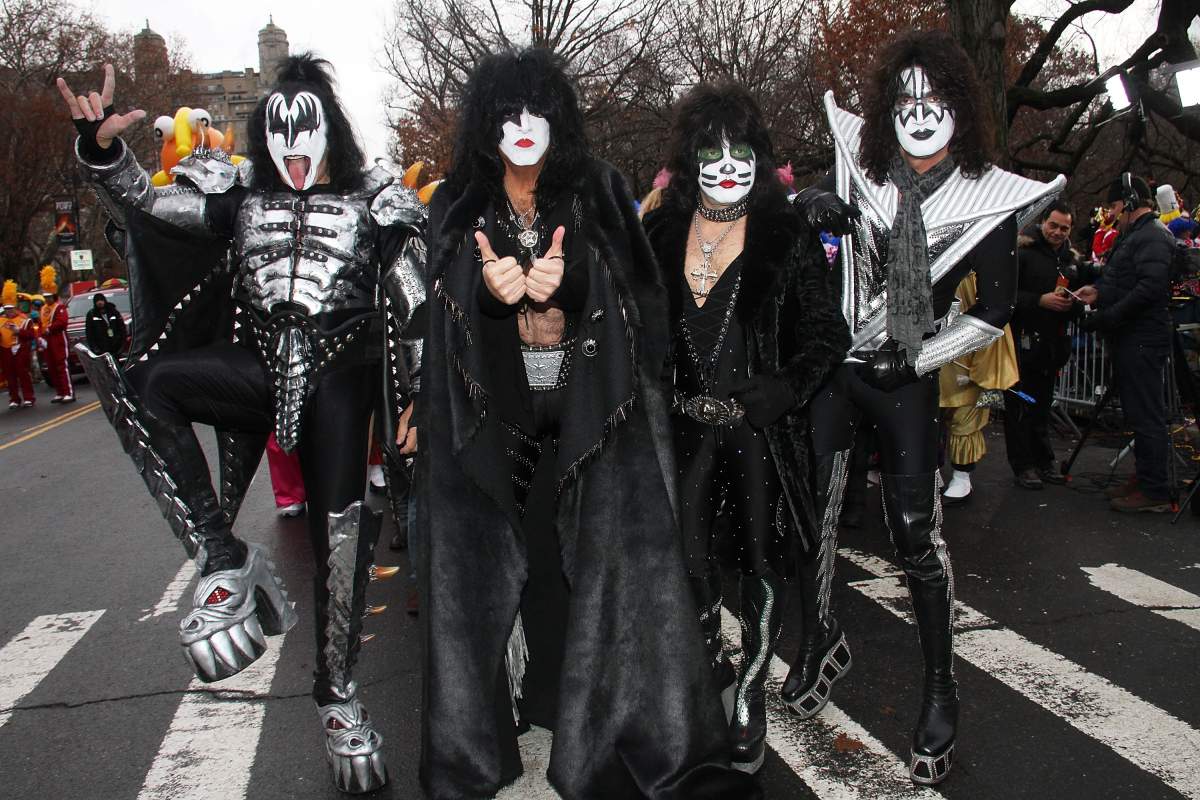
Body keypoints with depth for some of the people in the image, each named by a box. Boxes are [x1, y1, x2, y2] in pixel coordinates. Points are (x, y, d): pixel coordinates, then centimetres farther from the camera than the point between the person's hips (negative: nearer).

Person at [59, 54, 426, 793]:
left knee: (341, 527, -6)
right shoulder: (241, 196, 14)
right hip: (260, 364, 2)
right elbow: (143, 206, 4)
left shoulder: (373, 201, 8)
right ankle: (225, 561, -22)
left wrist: (419, 392, -3)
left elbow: (417, 304, 4)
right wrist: (102, 149, -15)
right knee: (135, 381, -24)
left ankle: (337, 691, 13)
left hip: (338, 372, -2)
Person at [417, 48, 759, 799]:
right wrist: (491, 290, -24)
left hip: (590, 409, -1)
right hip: (491, 415, 1)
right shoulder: (459, 207, 8)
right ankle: (480, 735, 13)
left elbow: (632, 294, -3)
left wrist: (567, 283, -24)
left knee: (610, 562, -6)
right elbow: (446, 311, 0)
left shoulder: (599, 192, 6)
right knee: (487, 567, -1)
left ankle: (631, 738, 3)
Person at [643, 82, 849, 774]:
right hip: (690, 427, 3)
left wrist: (789, 387, -17)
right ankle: (715, 667, 32)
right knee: (690, 560, 5)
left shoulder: (788, 234, -3)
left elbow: (828, 333, -3)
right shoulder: (664, 232, 6)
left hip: (763, 428, -2)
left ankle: (751, 693, 24)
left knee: (761, 562, 5)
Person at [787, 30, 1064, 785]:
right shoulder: (858, 165, -2)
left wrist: (916, 357, -8)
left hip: (904, 381, -2)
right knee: (813, 510, 5)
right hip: (832, 363, 3)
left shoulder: (987, 197, -6)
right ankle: (824, 639, 28)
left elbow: (994, 311, -1)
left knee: (916, 531, -4)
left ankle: (942, 686, 13)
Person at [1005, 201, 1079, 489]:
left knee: (1042, 404, 15)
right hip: (1022, 339, -7)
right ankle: (1023, 465, 6)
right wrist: (1040, 300, -21)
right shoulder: (1022, 252, -8)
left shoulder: (1070, 258, 15)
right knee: (1019, 404, -1)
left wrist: (1071, 303, 1)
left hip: (1052, 343, 7)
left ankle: (1044, 460, 24)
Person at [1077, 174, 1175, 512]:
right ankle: (1143, 479, 27)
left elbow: (1149, 288, -26)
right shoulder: (1133, 235, 19)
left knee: (1146, 415, -6)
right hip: (1129, 339, 11)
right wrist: (1099, 291, 5)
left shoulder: (1153, 237, -15)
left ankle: (1154, 492, -1)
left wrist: (1105, 317, -24)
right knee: (1138, 413, 16)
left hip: (1142, 340, -11)